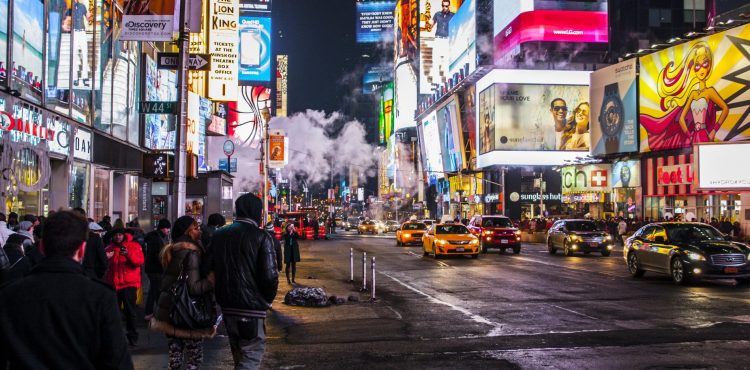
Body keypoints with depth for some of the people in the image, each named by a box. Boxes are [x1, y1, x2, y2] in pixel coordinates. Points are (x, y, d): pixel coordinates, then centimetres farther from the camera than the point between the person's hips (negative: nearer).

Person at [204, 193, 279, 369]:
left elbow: (209, 269, 7)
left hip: (227, 307, 7)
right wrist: (268, 300, 0)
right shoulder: (261, 237, -12)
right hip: (252, 309, -7)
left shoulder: (219, 235, 6)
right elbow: (269, 275, -17)